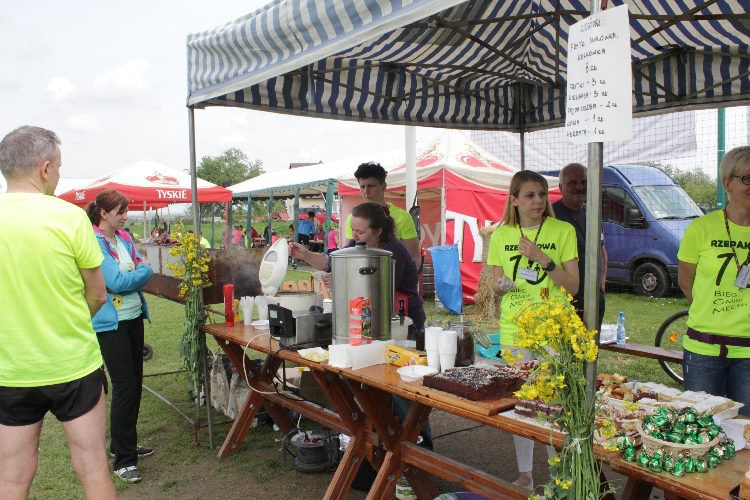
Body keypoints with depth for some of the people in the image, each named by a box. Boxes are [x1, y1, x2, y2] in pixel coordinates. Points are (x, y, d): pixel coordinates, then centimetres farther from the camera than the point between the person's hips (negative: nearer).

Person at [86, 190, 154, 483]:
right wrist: (144, 272, -5)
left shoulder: (124, 238, 9)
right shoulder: (94, 243, -15)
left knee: (135, 383, 14)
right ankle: (123, 460, 5)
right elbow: (117, 282, -19)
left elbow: (142, 274, 11)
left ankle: (124, 444, 30)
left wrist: (138, 274, -10)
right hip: (110, 324, -7)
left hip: (133, 318, 8)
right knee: (124, 387, -5)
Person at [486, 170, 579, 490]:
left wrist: (543, 259, -18)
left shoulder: (563, 231, -3)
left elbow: (573, 286, -6)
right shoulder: (501, 235, 5)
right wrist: (502, 284, -12)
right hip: (514, 331, 3)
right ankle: (524, 473, 26)